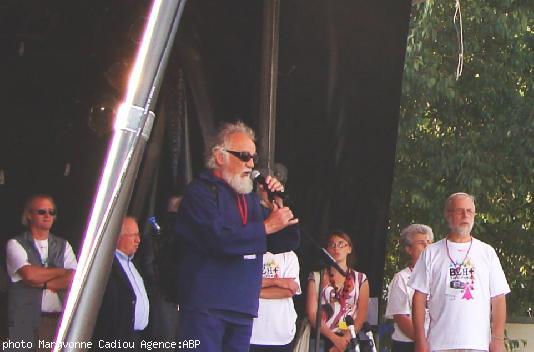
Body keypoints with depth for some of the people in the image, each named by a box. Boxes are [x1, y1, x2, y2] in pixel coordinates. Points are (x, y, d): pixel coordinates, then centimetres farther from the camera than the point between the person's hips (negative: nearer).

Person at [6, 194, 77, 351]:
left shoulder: (63, 246, 16)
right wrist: (63, 272, 0)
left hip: (59, 319, 3)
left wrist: (43, 283, -7)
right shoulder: (15, 244, 4)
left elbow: (74, 280, 3)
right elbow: (30, 274, -12)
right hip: (26, 320, -3)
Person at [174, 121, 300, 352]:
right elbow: (218, 239, -21)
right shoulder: (201, 191, -4)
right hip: (206, 306, -7)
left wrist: (279, 206, 4)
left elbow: (284, 244, 19)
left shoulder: (251, 198, 20)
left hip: (244, 309, 7)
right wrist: (266, 227, -12)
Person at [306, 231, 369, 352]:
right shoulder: (317, 277, 9)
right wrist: (335, 339, -11)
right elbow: (312, 314, 0)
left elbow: (361, 316, 3)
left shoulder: (360, 279, 11)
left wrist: (345, 340, -12)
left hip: (349, 341, 1)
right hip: (320, 339, 0)